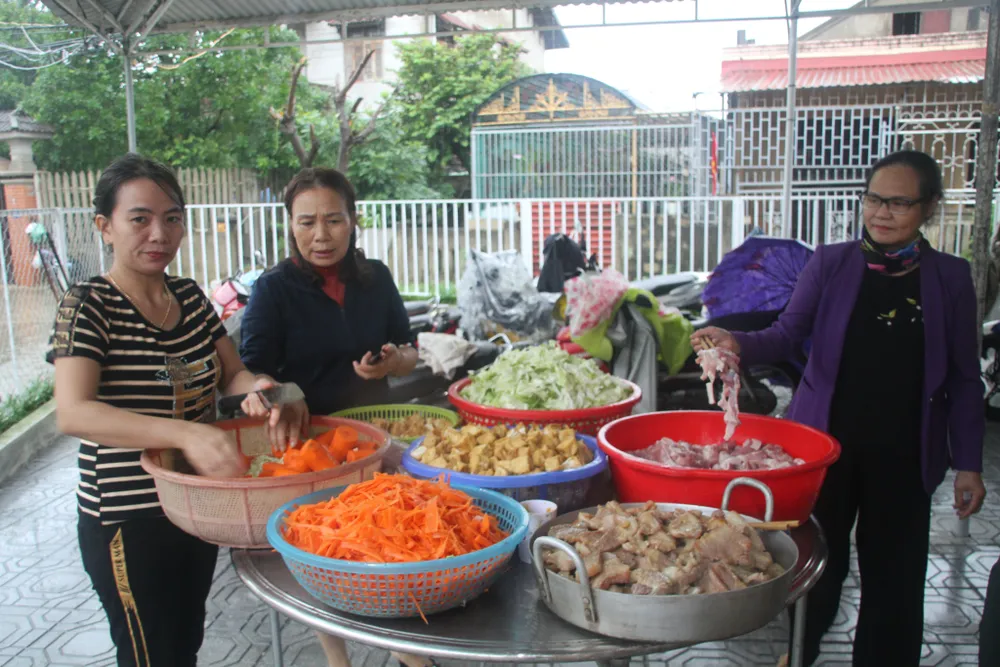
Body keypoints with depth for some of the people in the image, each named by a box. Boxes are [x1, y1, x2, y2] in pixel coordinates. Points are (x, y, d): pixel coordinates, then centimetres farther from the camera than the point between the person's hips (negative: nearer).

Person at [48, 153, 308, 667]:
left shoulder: (189, 297, 4)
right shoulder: (88, 306, -16)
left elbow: (232, 373, 5)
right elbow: (73, 412, -29)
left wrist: (257, 389, -20)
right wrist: (186, 434, -43)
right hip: (128, 523, -6)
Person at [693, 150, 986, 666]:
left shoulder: (950, 278, 1)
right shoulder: (829, 263, 0)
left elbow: (963, 379, 4)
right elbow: (789, 333, -7)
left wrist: (968, 463, 2)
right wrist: (739, 344, -28)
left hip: (903, 454, 0)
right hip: (826, 441, 0)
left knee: (894, 575, 8)